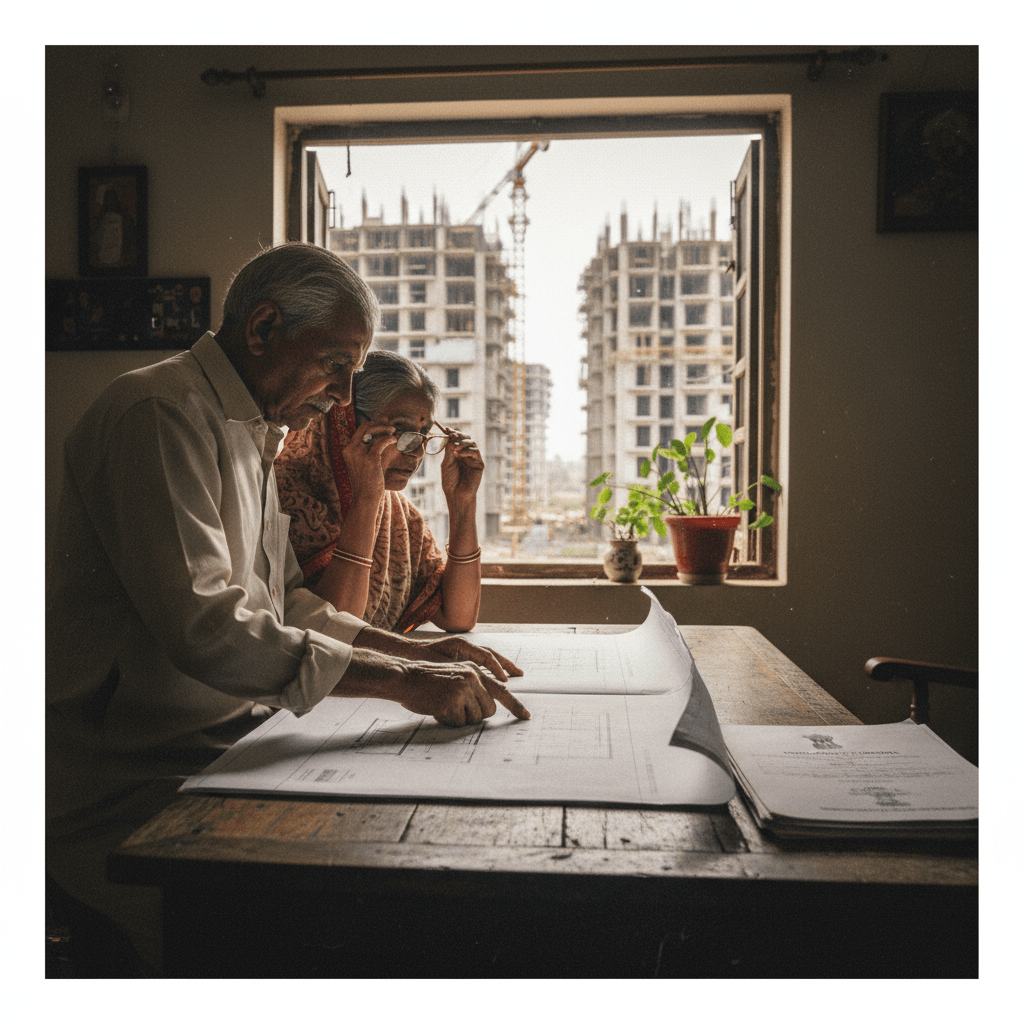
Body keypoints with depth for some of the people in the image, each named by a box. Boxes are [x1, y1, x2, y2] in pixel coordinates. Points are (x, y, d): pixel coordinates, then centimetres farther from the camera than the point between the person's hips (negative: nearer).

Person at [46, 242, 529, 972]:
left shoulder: (254, 434, 16)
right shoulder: (162, 415, -16)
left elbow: (287, 601, 17)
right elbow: (205, 628, -28)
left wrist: (418, 652, 5)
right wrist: (400, 680, -27)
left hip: (224, 748, 9)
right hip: (131, 789, -9)